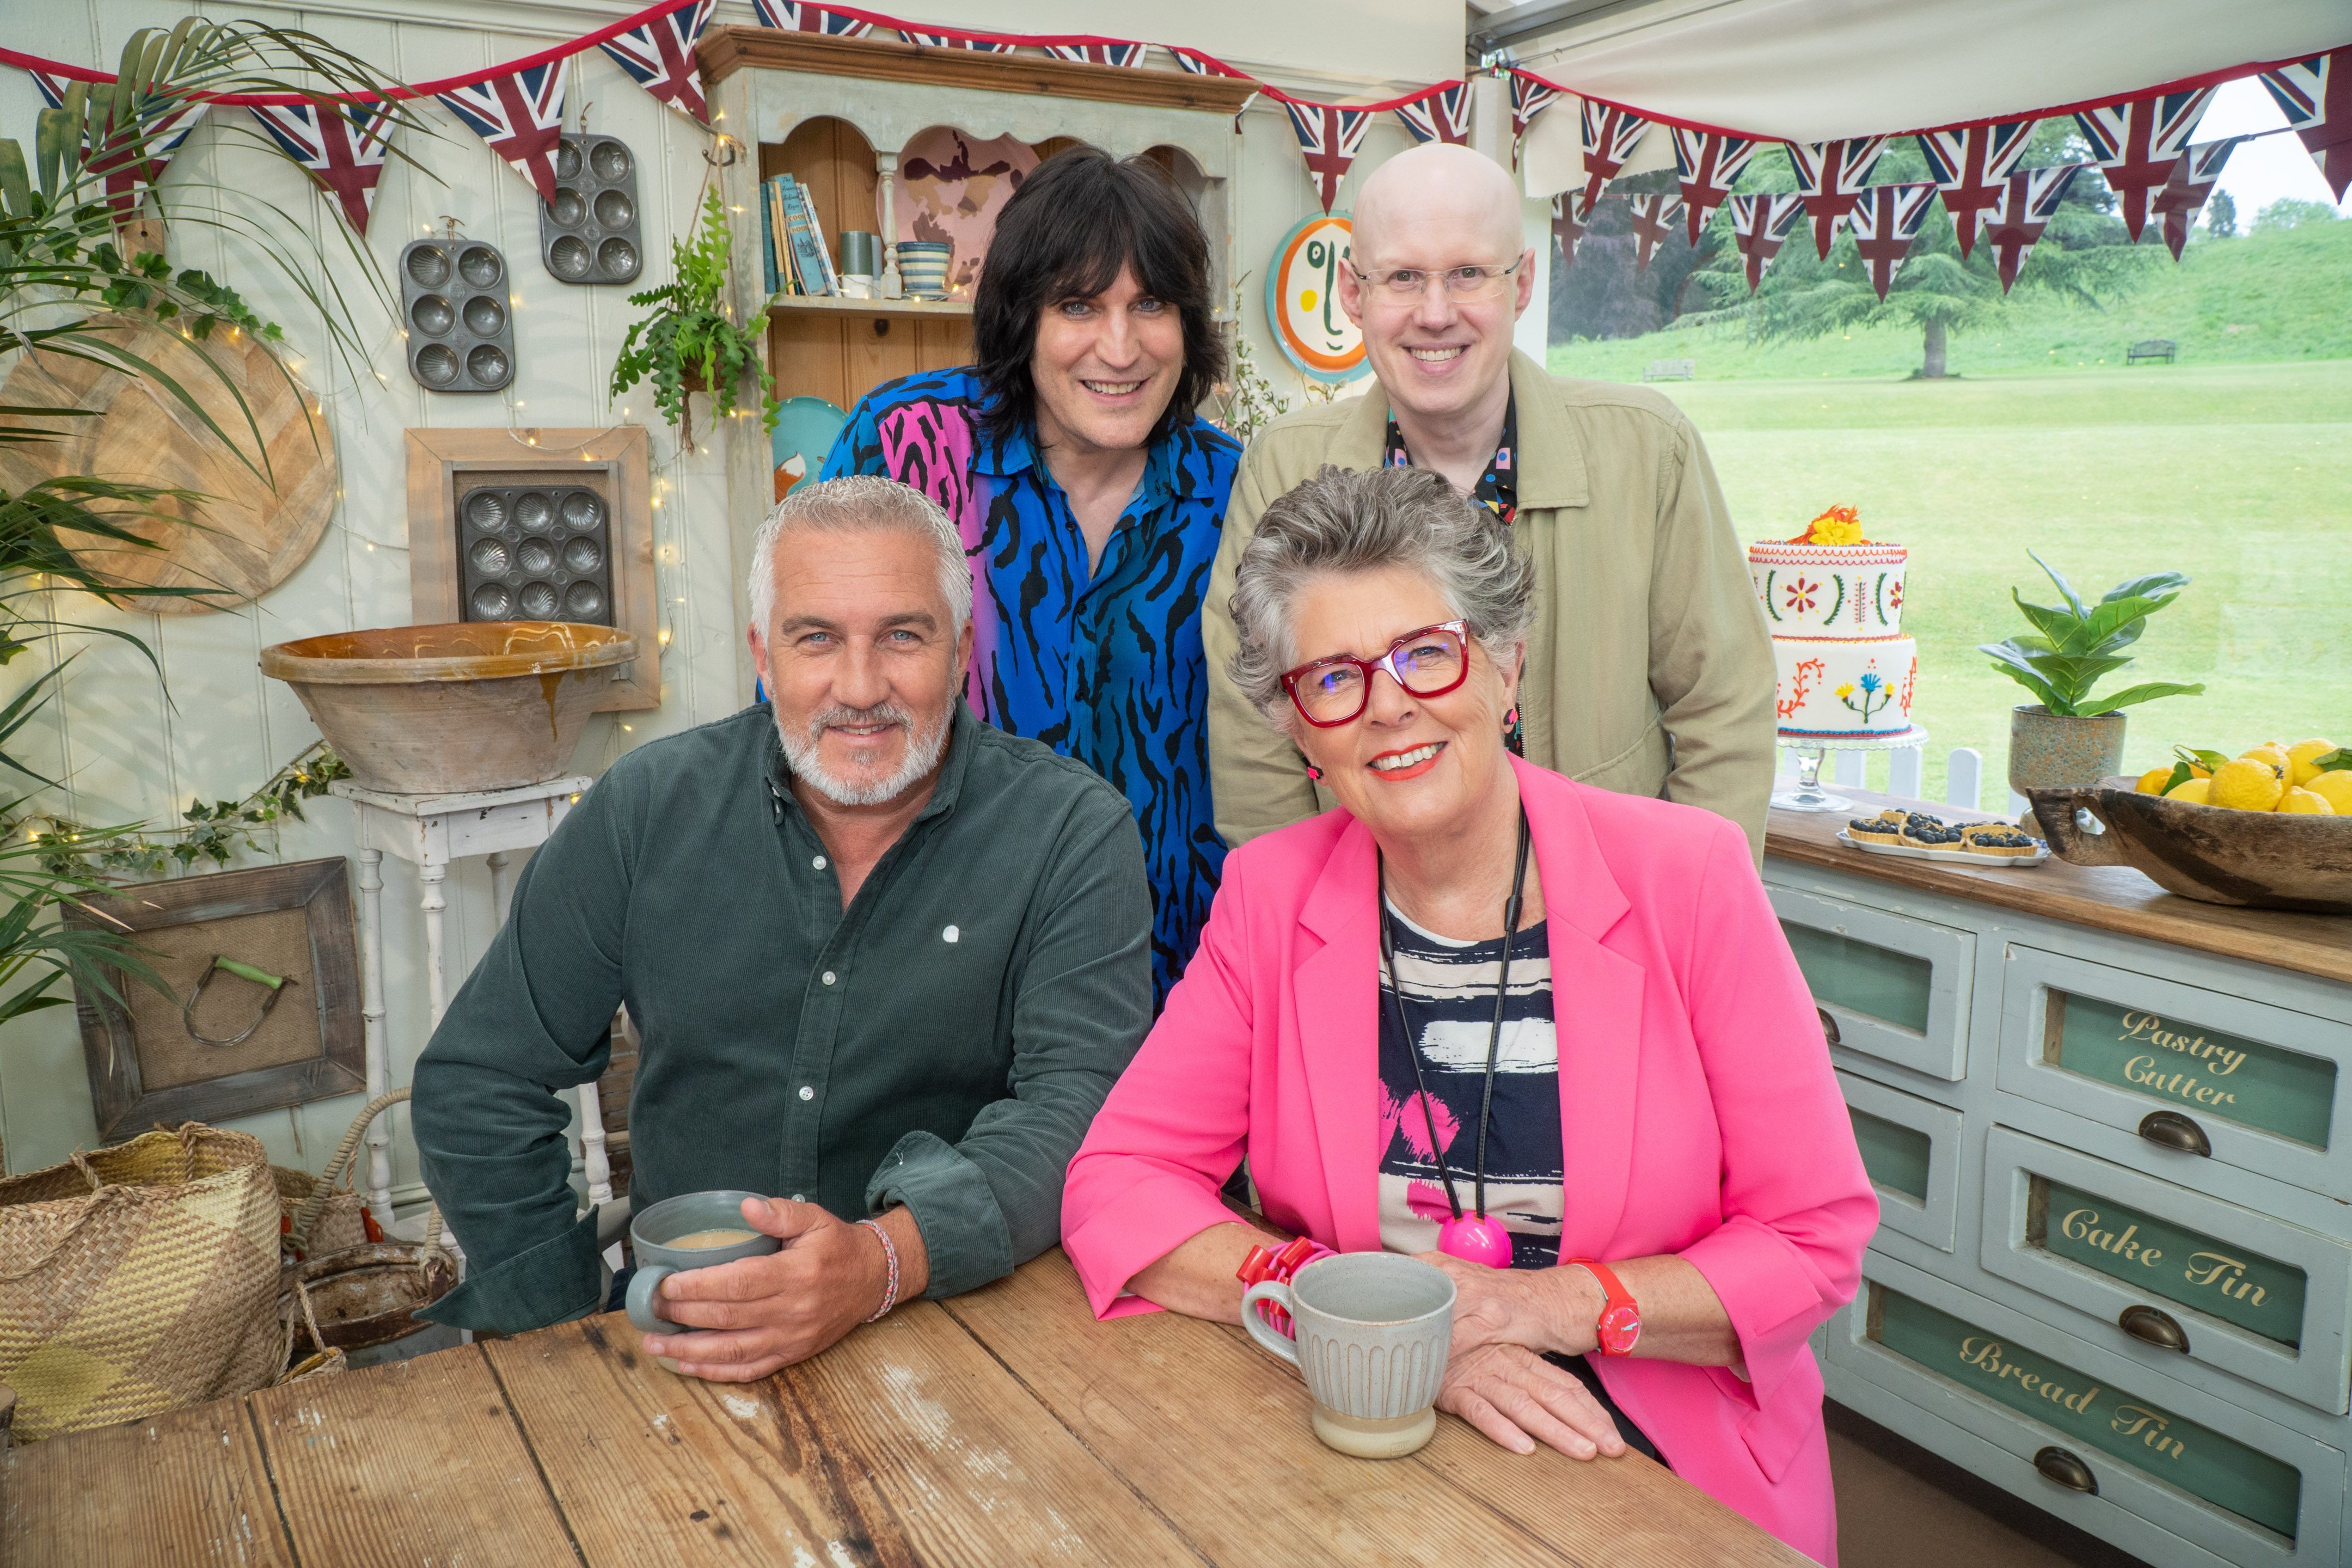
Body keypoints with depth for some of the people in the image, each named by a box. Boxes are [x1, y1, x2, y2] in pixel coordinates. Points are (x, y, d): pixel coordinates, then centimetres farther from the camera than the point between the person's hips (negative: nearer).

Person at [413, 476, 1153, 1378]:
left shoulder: (1074, 835, -8)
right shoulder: (651, 808, -1)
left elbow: (1082, 1101, -17)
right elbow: (477, 1082, 5)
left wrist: (886, 1259, -33)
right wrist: (561, 1330, -2)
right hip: (676, 1333, 2)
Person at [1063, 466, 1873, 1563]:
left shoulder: (1685, 876, -10)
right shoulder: (1269, 897, -4)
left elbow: (1817, 1244, -6)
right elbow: (1113, 1189, -7)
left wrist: (1551, 1306, -19)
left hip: (1667, 1465, 0)